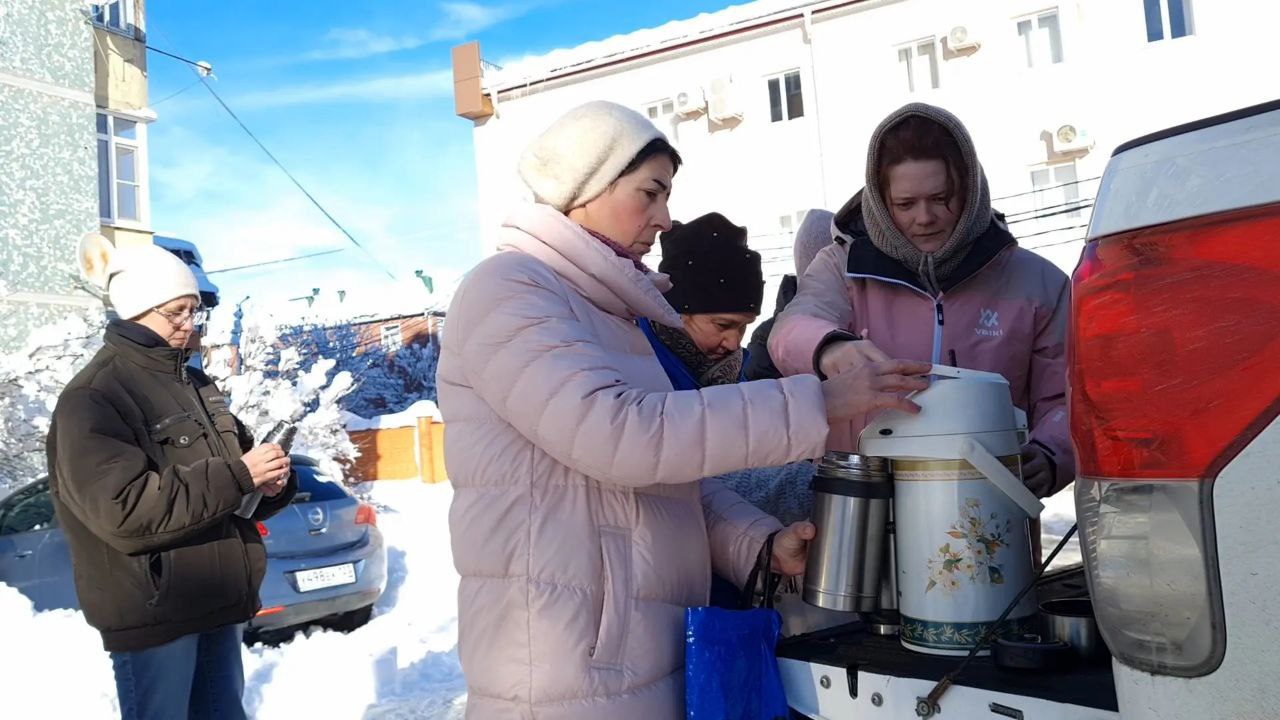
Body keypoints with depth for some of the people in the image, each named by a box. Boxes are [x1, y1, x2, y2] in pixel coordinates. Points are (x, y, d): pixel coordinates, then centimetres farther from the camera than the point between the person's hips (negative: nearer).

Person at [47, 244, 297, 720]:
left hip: (217, 600, 8)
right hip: (152, 611, -7)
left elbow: (227, 470, 19)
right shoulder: (92, 398, -13)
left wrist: (272, 479, -6)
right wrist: (237, 477, -23)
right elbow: (124, 510, -24)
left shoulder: (197, 385, 12)